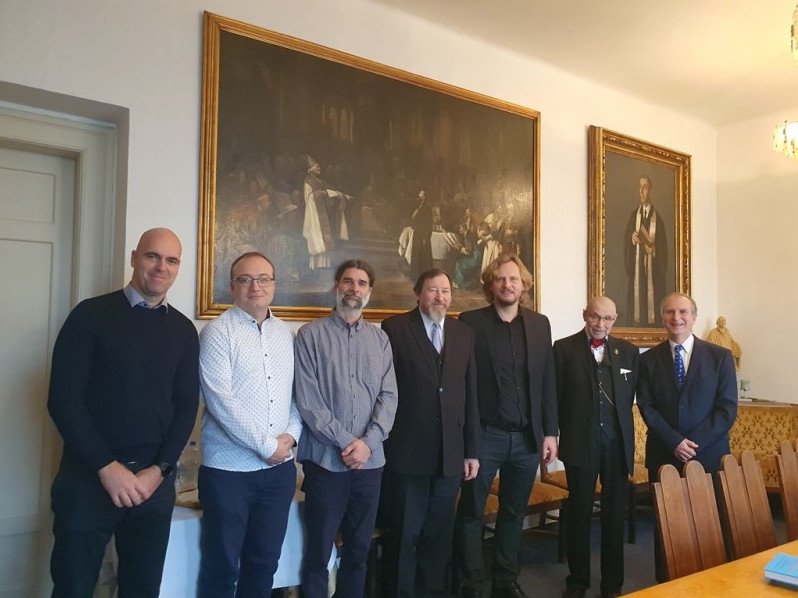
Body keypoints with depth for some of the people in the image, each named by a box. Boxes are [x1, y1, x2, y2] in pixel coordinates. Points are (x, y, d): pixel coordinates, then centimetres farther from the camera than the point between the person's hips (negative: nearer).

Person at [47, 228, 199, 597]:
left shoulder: (183, 330, 6)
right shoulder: (92, 314, -4)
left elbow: (186, 406, 6)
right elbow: (63, 398, -9)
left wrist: (158, 470, -6)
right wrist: (108, 467, -13)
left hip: (154, 479, 3)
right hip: (89, 475, -3)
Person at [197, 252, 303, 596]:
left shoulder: (287, 335, 9)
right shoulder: (217, 333, -8)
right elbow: (220, 400, -16)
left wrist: (291, 434, -6)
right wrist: (266, 446, -14)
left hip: (280, 467, 5)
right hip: (229, 469, -5)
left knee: (265, 562, 16)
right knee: (222, 566, 8)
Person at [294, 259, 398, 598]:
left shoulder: (380, 339, 9)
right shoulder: (310, 335, -2)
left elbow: (389, 396, 3)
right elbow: (307, 400, -9)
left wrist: (367, 442, -11)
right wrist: (346, 442, -13)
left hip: (370, 461, 3)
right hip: (325, 459, -3)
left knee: (359, 550, 15)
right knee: (318, 553, 8)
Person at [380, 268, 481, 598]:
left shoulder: (464, 333, 9)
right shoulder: (394, 328, -5)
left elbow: (470, 396, 8)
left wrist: (472, 450, 7)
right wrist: (380, 443, -8)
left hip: (450, 454, 4)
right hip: (406, 453, -4)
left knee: (439, 534, 15)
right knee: (404, 535, 9)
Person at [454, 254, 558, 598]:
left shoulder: (540, 324, 8)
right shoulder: (470, 322, -4)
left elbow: (548, 381, 8)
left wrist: (549, 432, 4)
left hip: (527, 437, 4)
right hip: (485, 435, -3)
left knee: (514, 512, 14)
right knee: (471, 513, 5)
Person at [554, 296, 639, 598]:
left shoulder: (628, 351, 6)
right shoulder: (564, 348, -2)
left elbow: (631, 394, 7)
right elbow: (557, 397, -1)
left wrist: (619, 422, 2)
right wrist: (561, 433, 0)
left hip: (617, 440, 2)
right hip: (580, 440, -2)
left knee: (615, 511, 9)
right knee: (579, 511, 10)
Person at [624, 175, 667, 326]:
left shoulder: (656, 216, -3)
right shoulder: (634, 214, 8)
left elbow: (662, 242, -5)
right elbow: (626, 236, 9)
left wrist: (652, 248, -20)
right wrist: (632, 237, -11)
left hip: (651, 261, -3)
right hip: (637, 260, 3)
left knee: (651, 289, -1)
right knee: (636, 289, 4)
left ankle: (651, 320, 7)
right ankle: (637, 319, 12)